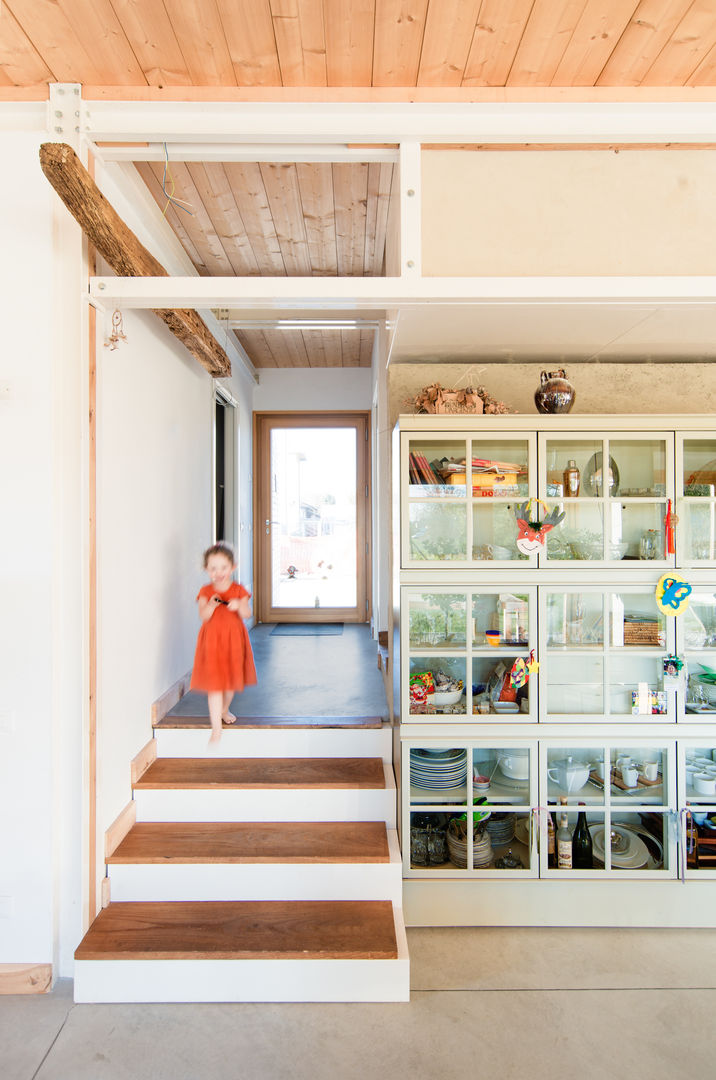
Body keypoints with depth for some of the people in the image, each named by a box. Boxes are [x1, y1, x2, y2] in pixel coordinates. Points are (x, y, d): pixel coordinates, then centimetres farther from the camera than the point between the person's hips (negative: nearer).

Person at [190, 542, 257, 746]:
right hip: (212, 640, -2)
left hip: (233, 639, 2)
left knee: (232, 679, 17)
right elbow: (203, 616, -12)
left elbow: (247, 614, -8)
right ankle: (216, 729, 0)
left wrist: (239, 606, -28)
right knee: (214, 684, -6)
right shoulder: (206, 591, -2)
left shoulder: (238, 590, 0)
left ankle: (224, 710, 46)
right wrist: (211, 605, -31)